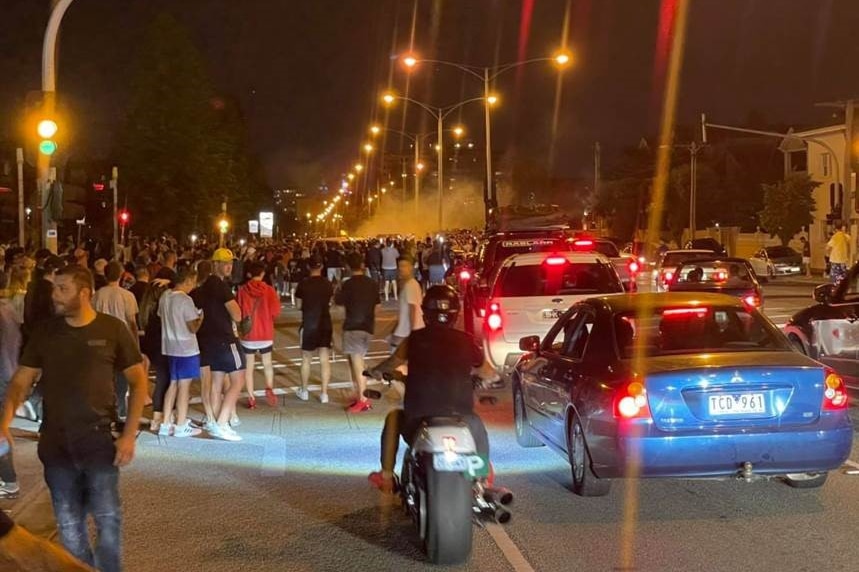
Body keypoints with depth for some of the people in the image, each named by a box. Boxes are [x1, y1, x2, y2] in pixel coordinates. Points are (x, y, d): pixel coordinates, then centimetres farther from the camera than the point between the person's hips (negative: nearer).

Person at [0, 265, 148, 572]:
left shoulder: (113, 329, -6)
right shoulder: (45, 332, 3)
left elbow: (138, 381, -2)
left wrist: (129, 434, -9)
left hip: (100, 440, -3)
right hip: (56, 442, 3)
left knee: (107, 518, 3)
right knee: (68, 523, 12)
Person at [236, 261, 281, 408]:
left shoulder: (242, 291, -7)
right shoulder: (269, 290, -9)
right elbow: (275, 312, -8)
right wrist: (277, 300, 9)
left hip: (247, 335, 0)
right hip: (266, 334, 0)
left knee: (249, 366, 10)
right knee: (267, 363, 19)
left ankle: (251, 398, 8)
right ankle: (269, 388, -3)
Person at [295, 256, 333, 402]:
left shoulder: (303, 284, -9)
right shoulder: (328, 284, -2)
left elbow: (299, 306, -2)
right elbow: (330, 303, 6)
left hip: (308, 324, -2)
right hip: (325, 324, 2)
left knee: (306, 359, 12)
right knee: (325, 359, 4)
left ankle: (304, 391, 22)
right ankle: (324, 393, 5)